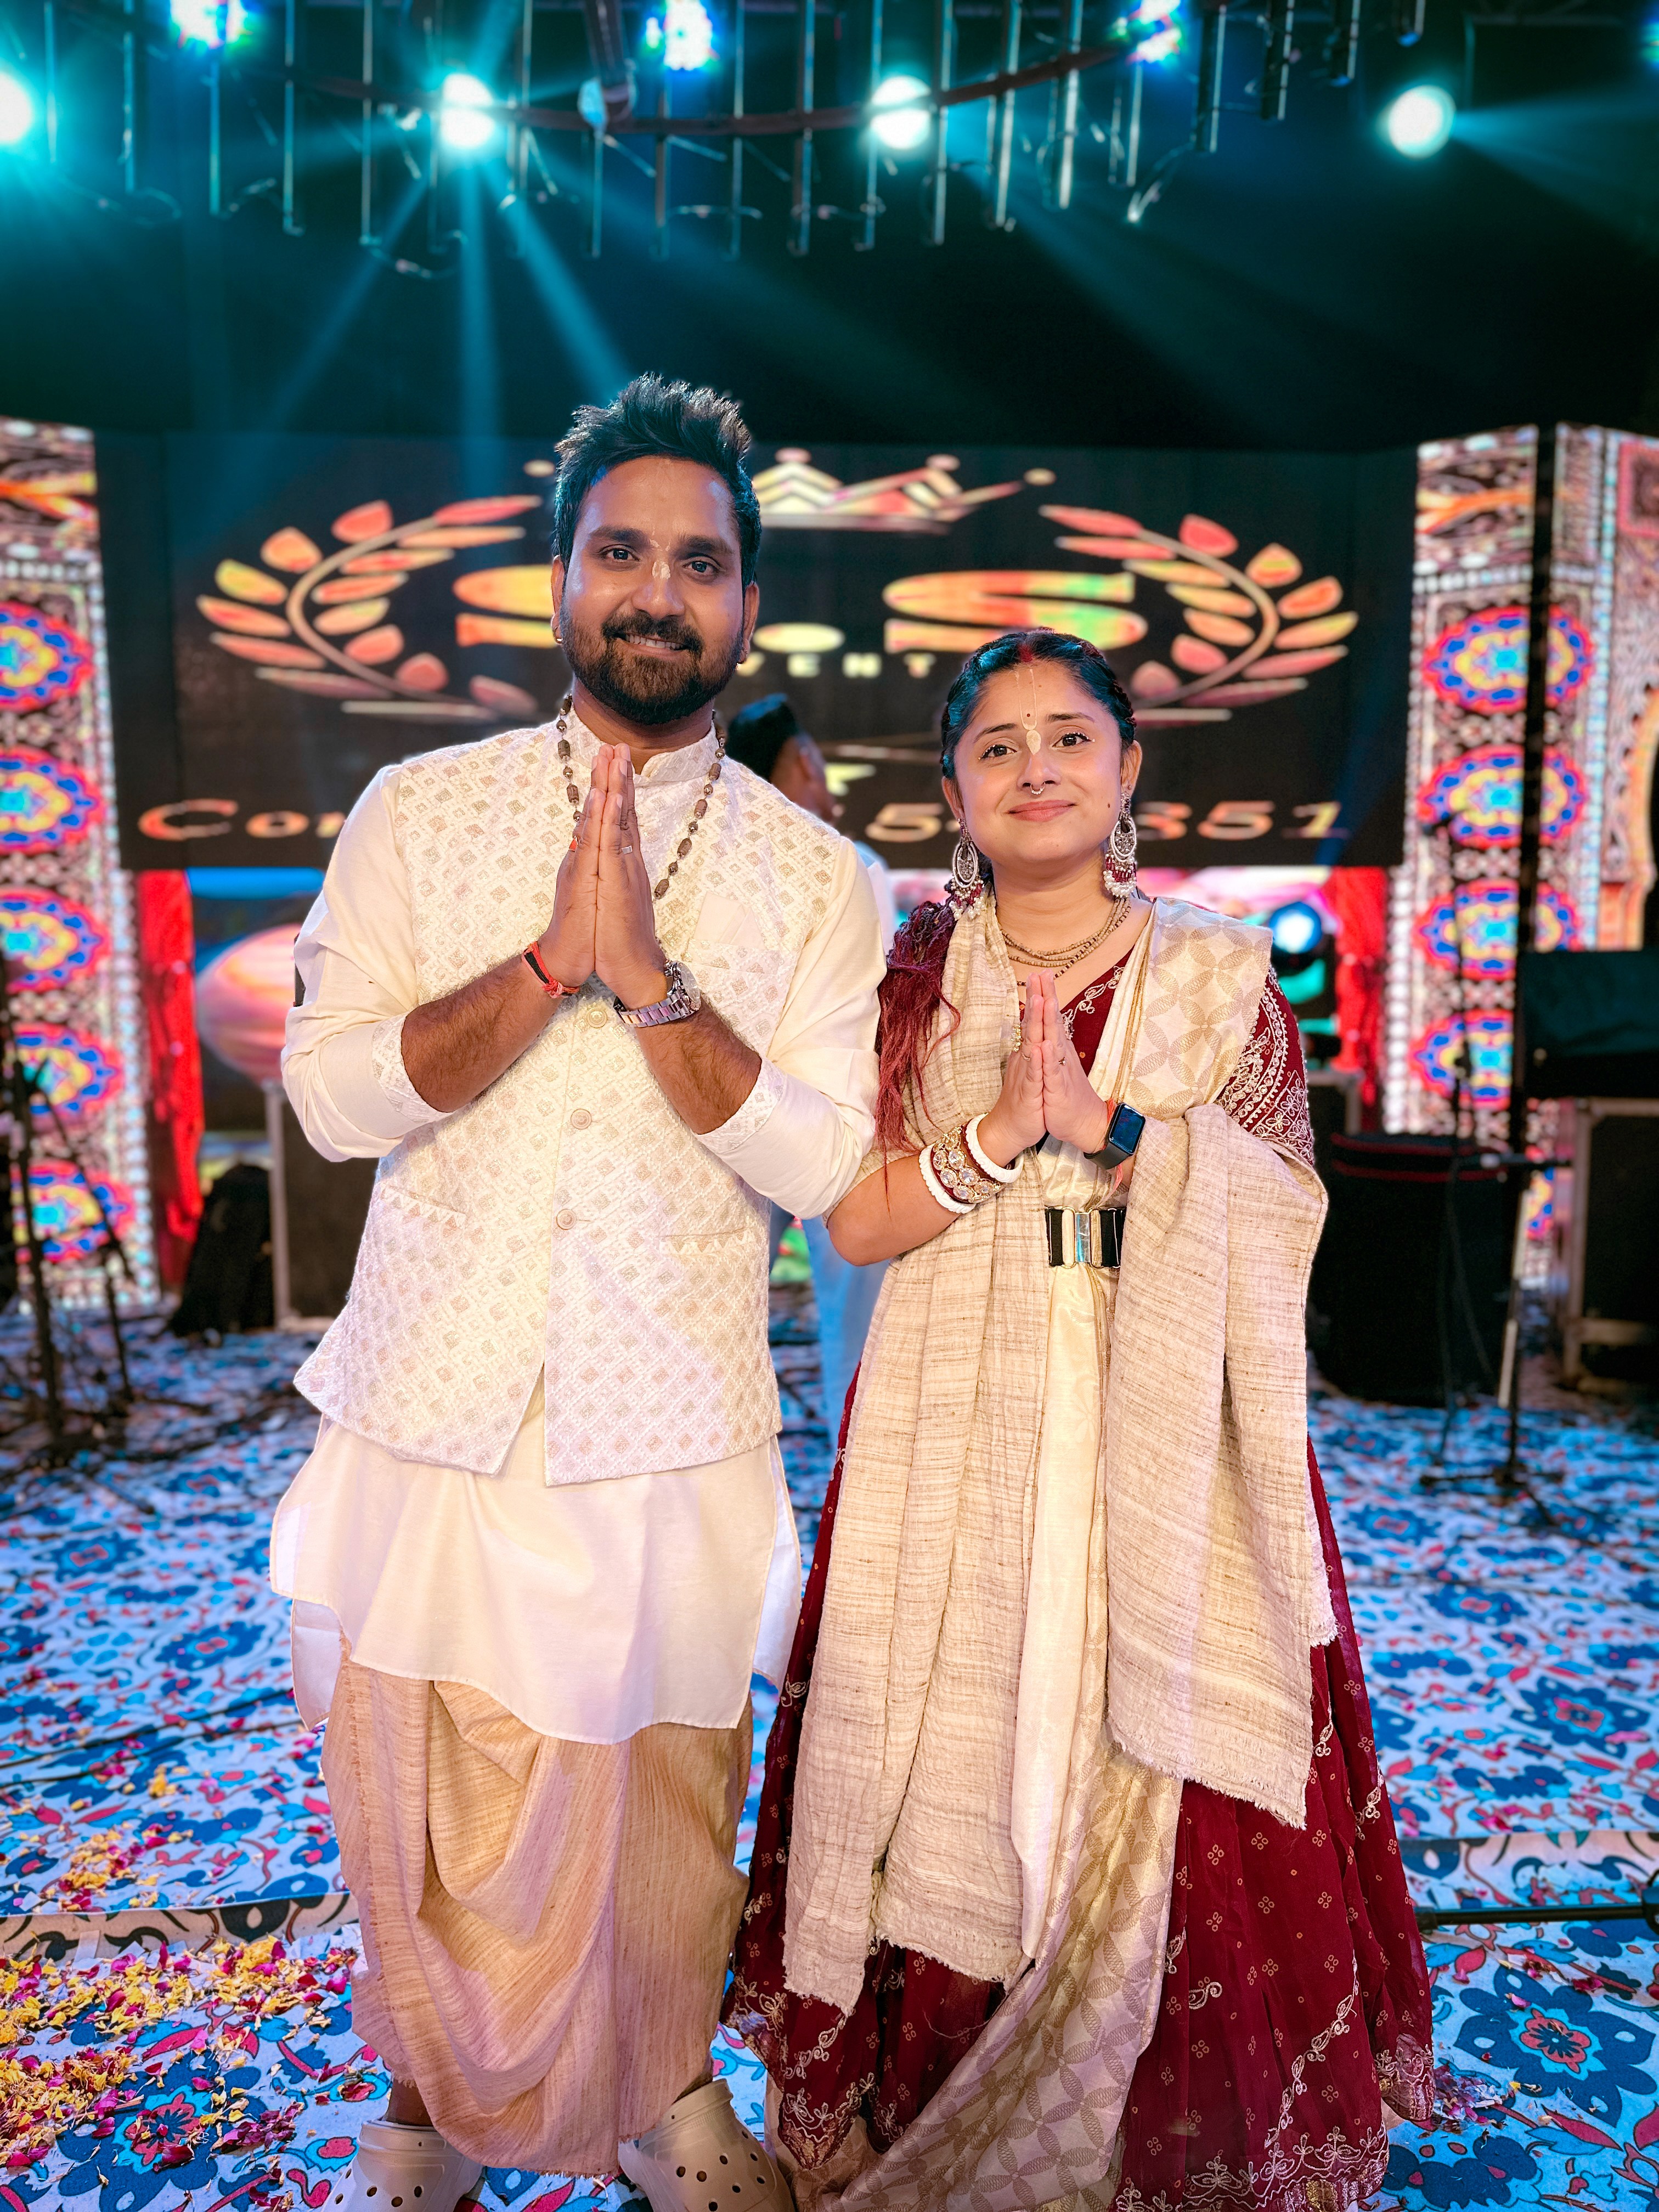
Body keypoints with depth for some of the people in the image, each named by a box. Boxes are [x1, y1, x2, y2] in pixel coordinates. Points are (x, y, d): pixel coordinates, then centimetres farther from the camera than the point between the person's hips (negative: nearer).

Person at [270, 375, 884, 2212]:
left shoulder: (815, 877, 1)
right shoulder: (419, 812, 2)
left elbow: (816, 1159, -9)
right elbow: (335, 1095, -7)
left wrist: (651, 975, -21)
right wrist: (554, 959, -19)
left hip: (671, 1440, 0)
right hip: (436, 1419, 1)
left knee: (665, 1819, 15)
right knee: (428, 1828, 14)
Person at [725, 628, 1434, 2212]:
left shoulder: (1222, 977, 6)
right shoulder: (908, 980, 5)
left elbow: (1282, 1211, -2)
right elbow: (857, 1219, -2)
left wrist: (1108, 1124, -16)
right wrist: (998, 1133, -18)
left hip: (1171, 1445, 0)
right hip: (957, 1441, 0)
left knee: (1181, 1813, 3)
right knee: (944, 1777, 6)